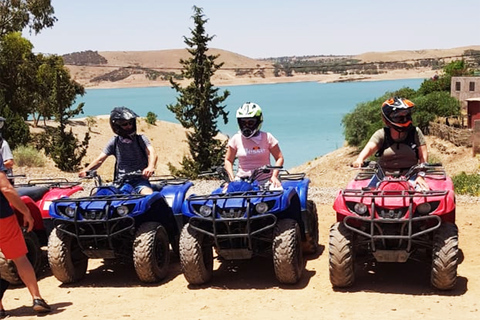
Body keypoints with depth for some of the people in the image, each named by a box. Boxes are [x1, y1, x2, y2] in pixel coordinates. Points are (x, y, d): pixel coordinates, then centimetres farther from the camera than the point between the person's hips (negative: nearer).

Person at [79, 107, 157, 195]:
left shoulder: (141, 139, 4)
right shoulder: (114, 141, 11)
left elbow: (151, 153, -13)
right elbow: (100, 160, 8)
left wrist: (150, 167, -36)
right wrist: (87, 170, -12)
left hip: (140, 179, -3)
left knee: (149, 196, -33)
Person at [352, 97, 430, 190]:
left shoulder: (415, 133, 4)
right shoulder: (381, 135, 3)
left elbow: (423, 157, 2)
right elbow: (369, 148, -14)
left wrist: (420, 176, -13)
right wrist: (359, 160, -36)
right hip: (384, 177, 0)